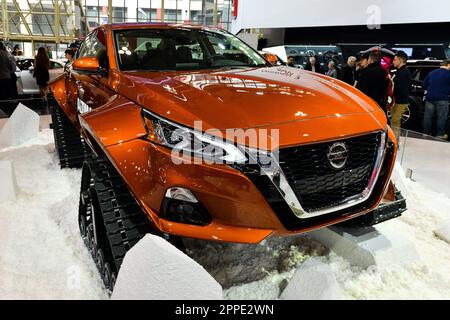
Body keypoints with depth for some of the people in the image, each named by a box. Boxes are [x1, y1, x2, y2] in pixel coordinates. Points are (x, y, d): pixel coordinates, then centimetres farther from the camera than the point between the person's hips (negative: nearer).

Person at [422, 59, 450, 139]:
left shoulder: (431, 73, 11)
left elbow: (424, 85, 14)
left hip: (430, 98, 5)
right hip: (442, 99, -5)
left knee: (427, 116, 9)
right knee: (441, 117, 4)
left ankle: (426, 133, 14)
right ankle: (440, 134, 9)